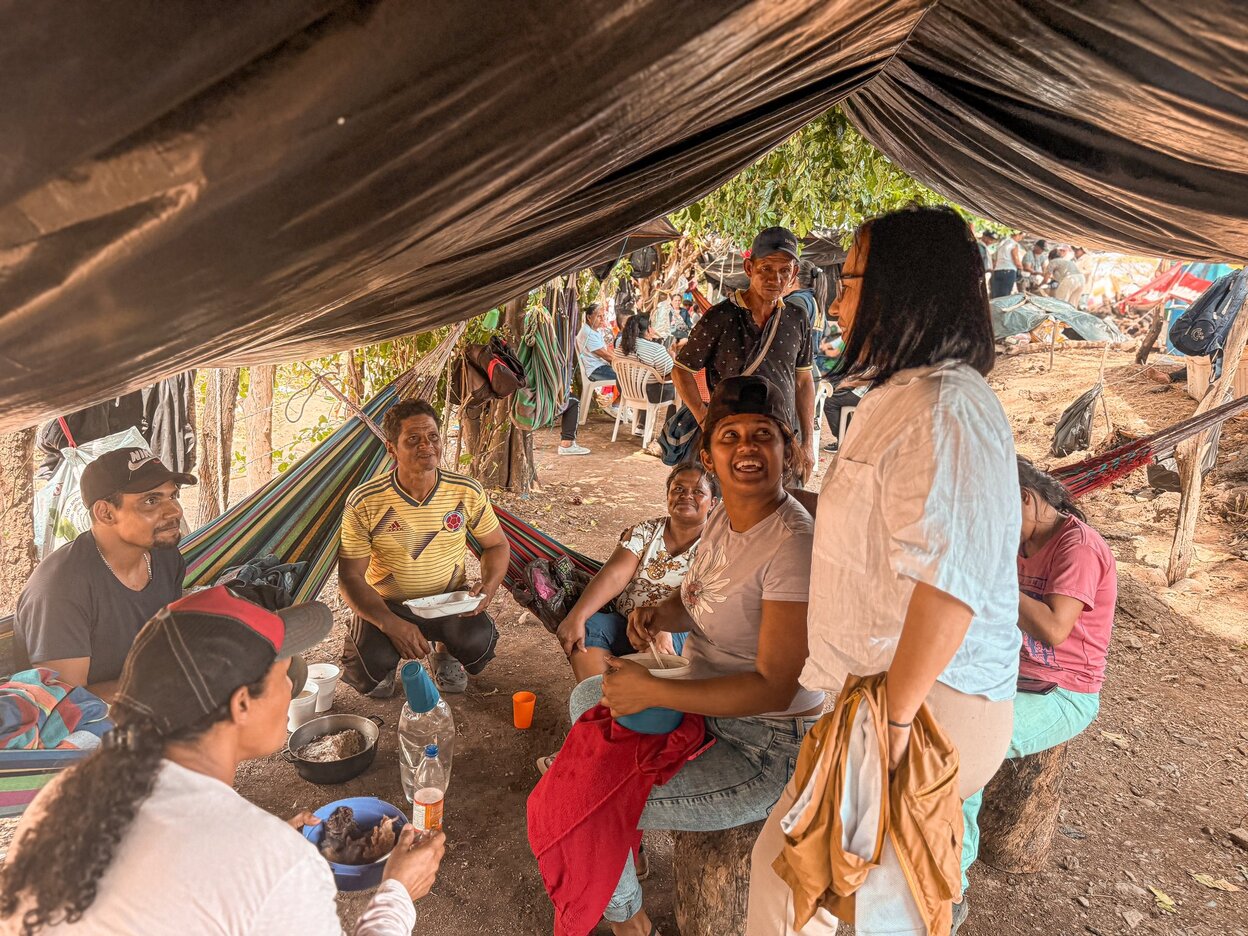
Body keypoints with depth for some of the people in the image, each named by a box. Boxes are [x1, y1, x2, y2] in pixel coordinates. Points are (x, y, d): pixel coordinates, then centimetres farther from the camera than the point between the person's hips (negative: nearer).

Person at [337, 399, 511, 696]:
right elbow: (350, 577, -13)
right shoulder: (364, 503, -18)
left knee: (478, 644, -29)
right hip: (386, 604, -1)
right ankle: (388, 651, 12)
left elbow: (497, 545, 4)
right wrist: (391, 624, -28)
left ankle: (445, 650, 10)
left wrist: (489, 585, -18)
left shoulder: (467, 492, -11)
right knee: (367, 672, -28)